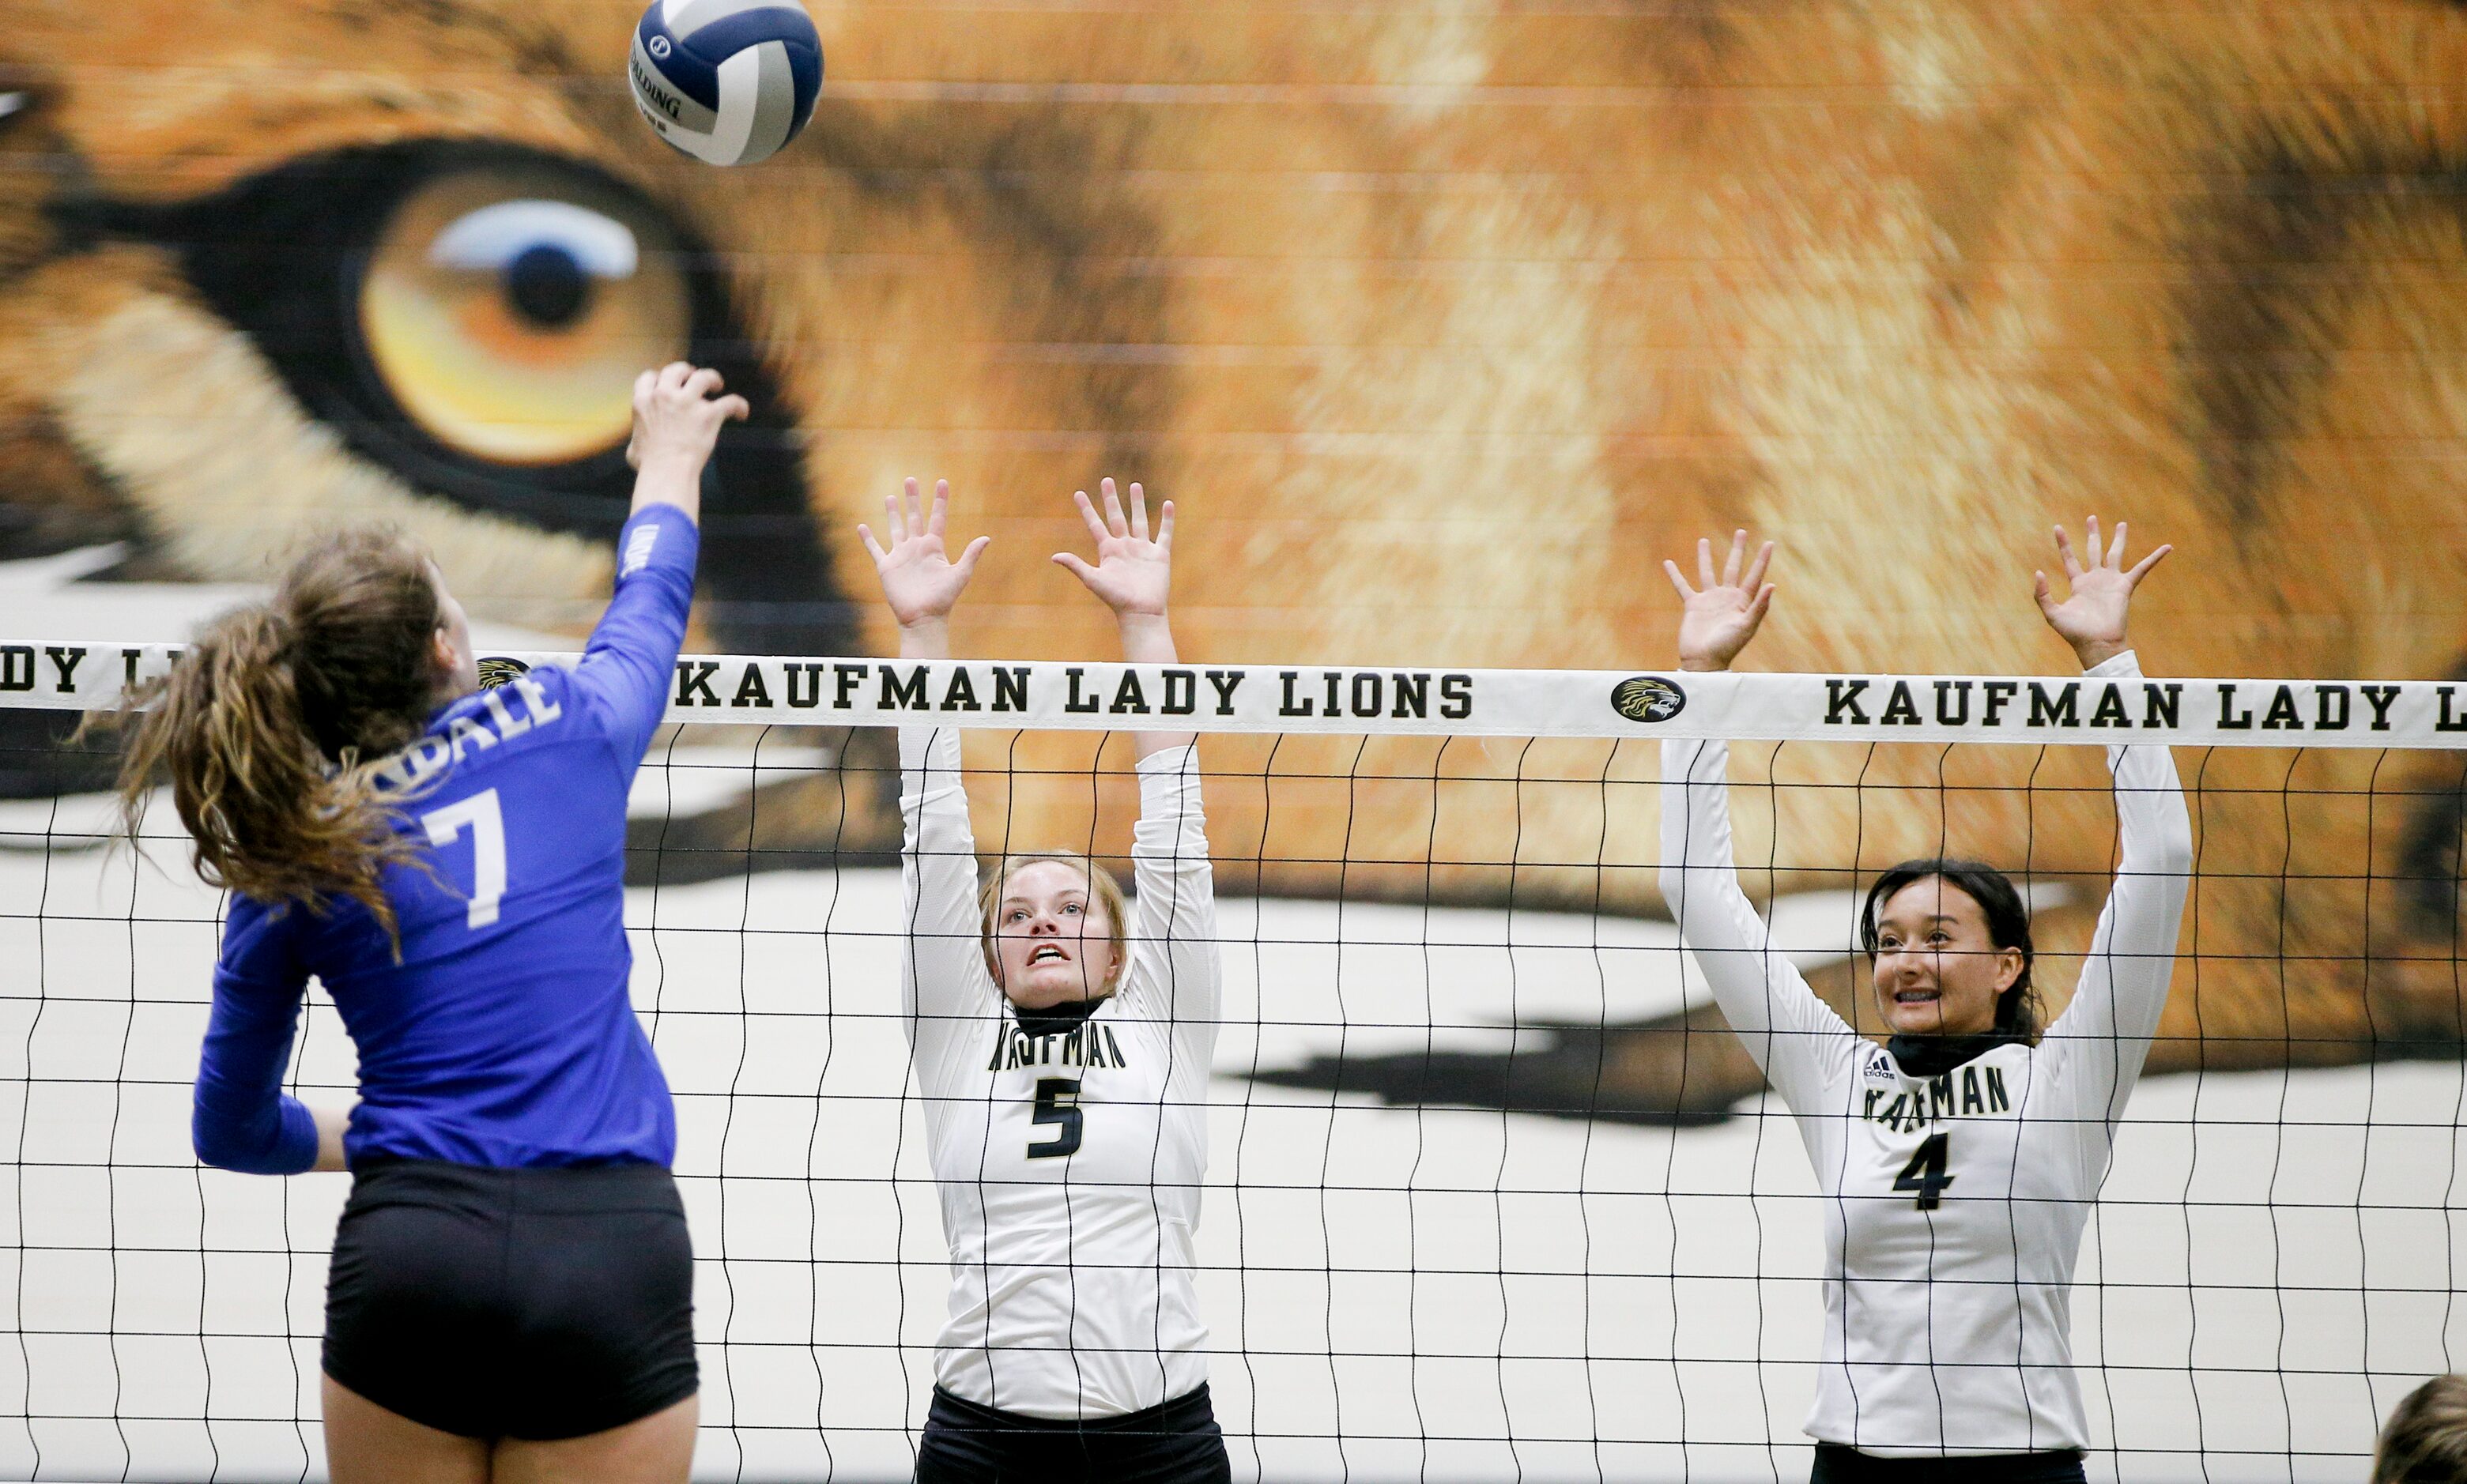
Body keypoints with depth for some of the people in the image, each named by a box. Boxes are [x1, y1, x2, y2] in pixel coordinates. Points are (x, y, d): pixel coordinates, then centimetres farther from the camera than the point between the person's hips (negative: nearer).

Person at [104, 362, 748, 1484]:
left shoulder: (287, 867, 8)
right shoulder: (564, 727, 6)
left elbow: (232, 1127, 17)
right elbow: (649, 609, 31)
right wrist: (668, 457, 49)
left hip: (411, 1260, 1)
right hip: (614, 1262, -1)